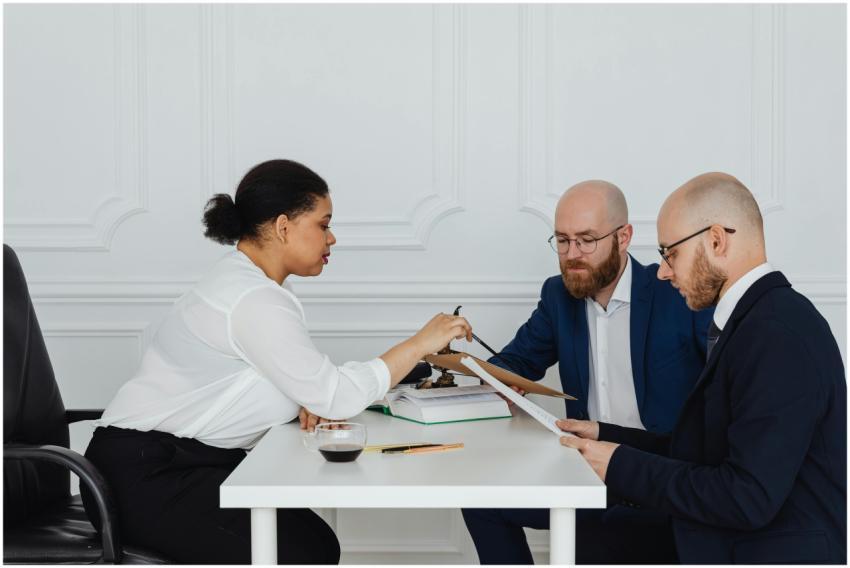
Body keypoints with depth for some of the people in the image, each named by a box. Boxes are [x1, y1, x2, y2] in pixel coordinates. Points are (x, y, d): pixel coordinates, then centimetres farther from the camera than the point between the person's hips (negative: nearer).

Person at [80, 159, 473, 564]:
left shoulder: (243, 281, 10)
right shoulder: (254, 301, -21)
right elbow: (336, 397, -24)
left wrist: (305, 400, -6)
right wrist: (421, 344, -16)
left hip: (178, 462, 9)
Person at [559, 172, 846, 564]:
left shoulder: (778, 333, -20)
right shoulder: (757, 320, 9)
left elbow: (749, 498, -23)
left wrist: (621, 466, -15)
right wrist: (605, 436, 8)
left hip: (774, 552, -8)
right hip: (734, 544, 8)